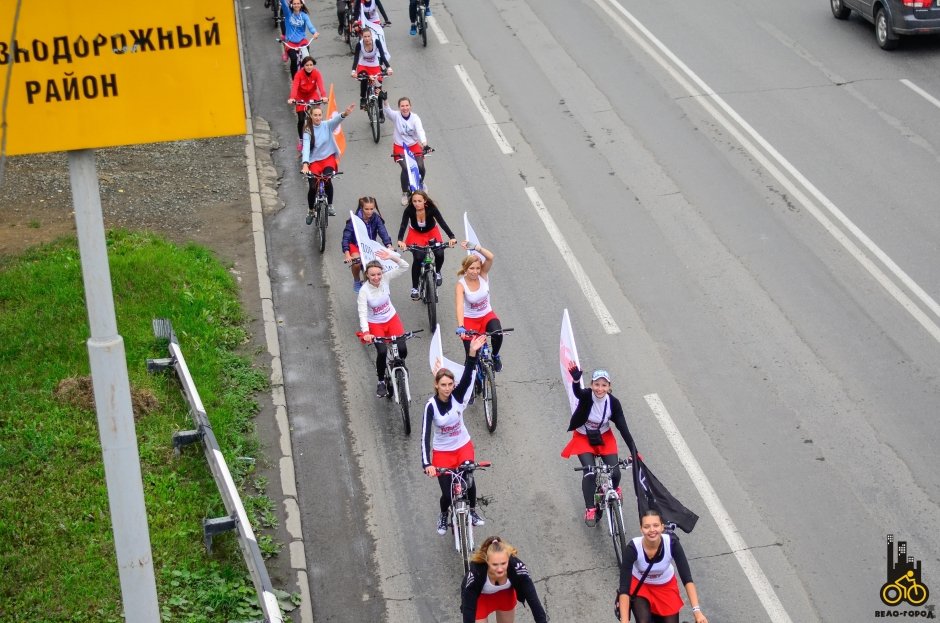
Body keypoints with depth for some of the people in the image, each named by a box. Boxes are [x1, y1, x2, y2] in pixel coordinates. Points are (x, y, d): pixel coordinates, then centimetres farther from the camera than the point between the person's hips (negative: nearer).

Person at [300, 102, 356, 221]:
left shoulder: (327, 125, -7)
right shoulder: (308, 130, -9)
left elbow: (336, 120, -28)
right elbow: (306, 147, -22)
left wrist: (345, 114, -52)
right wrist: (305, 164, -38)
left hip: (328, 158, 0)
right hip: (314, 161, 0)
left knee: (328, 180, -27)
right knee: (313, 187, -8)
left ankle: (330, 205, -4)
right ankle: (310, 211, 20)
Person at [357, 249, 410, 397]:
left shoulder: (385, 278, -15)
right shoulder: (364, 291, -24)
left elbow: (404, 266, -17)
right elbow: (362, 313, -29)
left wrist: (392, 257, -34)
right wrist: (365, 332, -43)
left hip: (392, 319, 3)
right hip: (375, 324, -3)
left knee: (402, 349, -11)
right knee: (382, 351, -19)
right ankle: (381, 382, 5)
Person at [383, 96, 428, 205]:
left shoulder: (415, 118, -12)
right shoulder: (396, 116, -12)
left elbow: (420, 131, -26)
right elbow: (387, 111, -32)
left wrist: (424, 143, -44)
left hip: (414, 146, 1)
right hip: (400, 147, -1)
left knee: (421, 167, -12)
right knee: (406, 168, -19)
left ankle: (420, 184, 25)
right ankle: (404, 193, 3)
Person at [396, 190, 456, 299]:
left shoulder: (431, 208, -30)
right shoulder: (409, 210, -30)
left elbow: (442, 222, -36)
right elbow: (403, 225, -38)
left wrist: (451, 237, -50)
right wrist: (400, 240, -57)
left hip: (432, 232, 1)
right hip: (416, 234, -1)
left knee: (439, 254, -18)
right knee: (418, 258, -19)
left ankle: (437, 272, 17)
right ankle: (414, 288, -5)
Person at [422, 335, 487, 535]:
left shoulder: (458, 396, -14)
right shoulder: (431, 405, -21)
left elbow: (467, 377, -32)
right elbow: (425, 435, -25)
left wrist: (472, 354, -49)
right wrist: (426, 464, -36)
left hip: (463, 447, 2)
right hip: (442, 452, -2)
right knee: (447, 493, 0)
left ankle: (472, 511, 16)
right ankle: (443, 516, 34)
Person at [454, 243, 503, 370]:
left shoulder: (483, 275, -14)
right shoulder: (461, 284, -23)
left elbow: (490, 257, -32)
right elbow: (459, 306, -36)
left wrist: (475, 247, -41)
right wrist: (460, 327, -50)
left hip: (487, 315, 2)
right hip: (469, 319, -2)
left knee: (497, 334, -28)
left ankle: (495, 356, 6)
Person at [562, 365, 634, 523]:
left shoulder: (613, 402, -19)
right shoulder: (586, 395, -25)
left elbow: (623, 427, -18)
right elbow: (577, 392, -50)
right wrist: (576, 380, -74)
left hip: (604, 437, 2)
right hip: (583, 438, -2)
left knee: (615, 472, -6)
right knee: (590, 473, -19)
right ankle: (590, 509, -2)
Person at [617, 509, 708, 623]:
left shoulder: (672, 543, -29)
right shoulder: (633, 548, -33)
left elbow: (687, 578, -30)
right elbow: (624, 587, -34)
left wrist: (697, 610, -40)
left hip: (666, 586, 2)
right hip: (639, 585, -2)